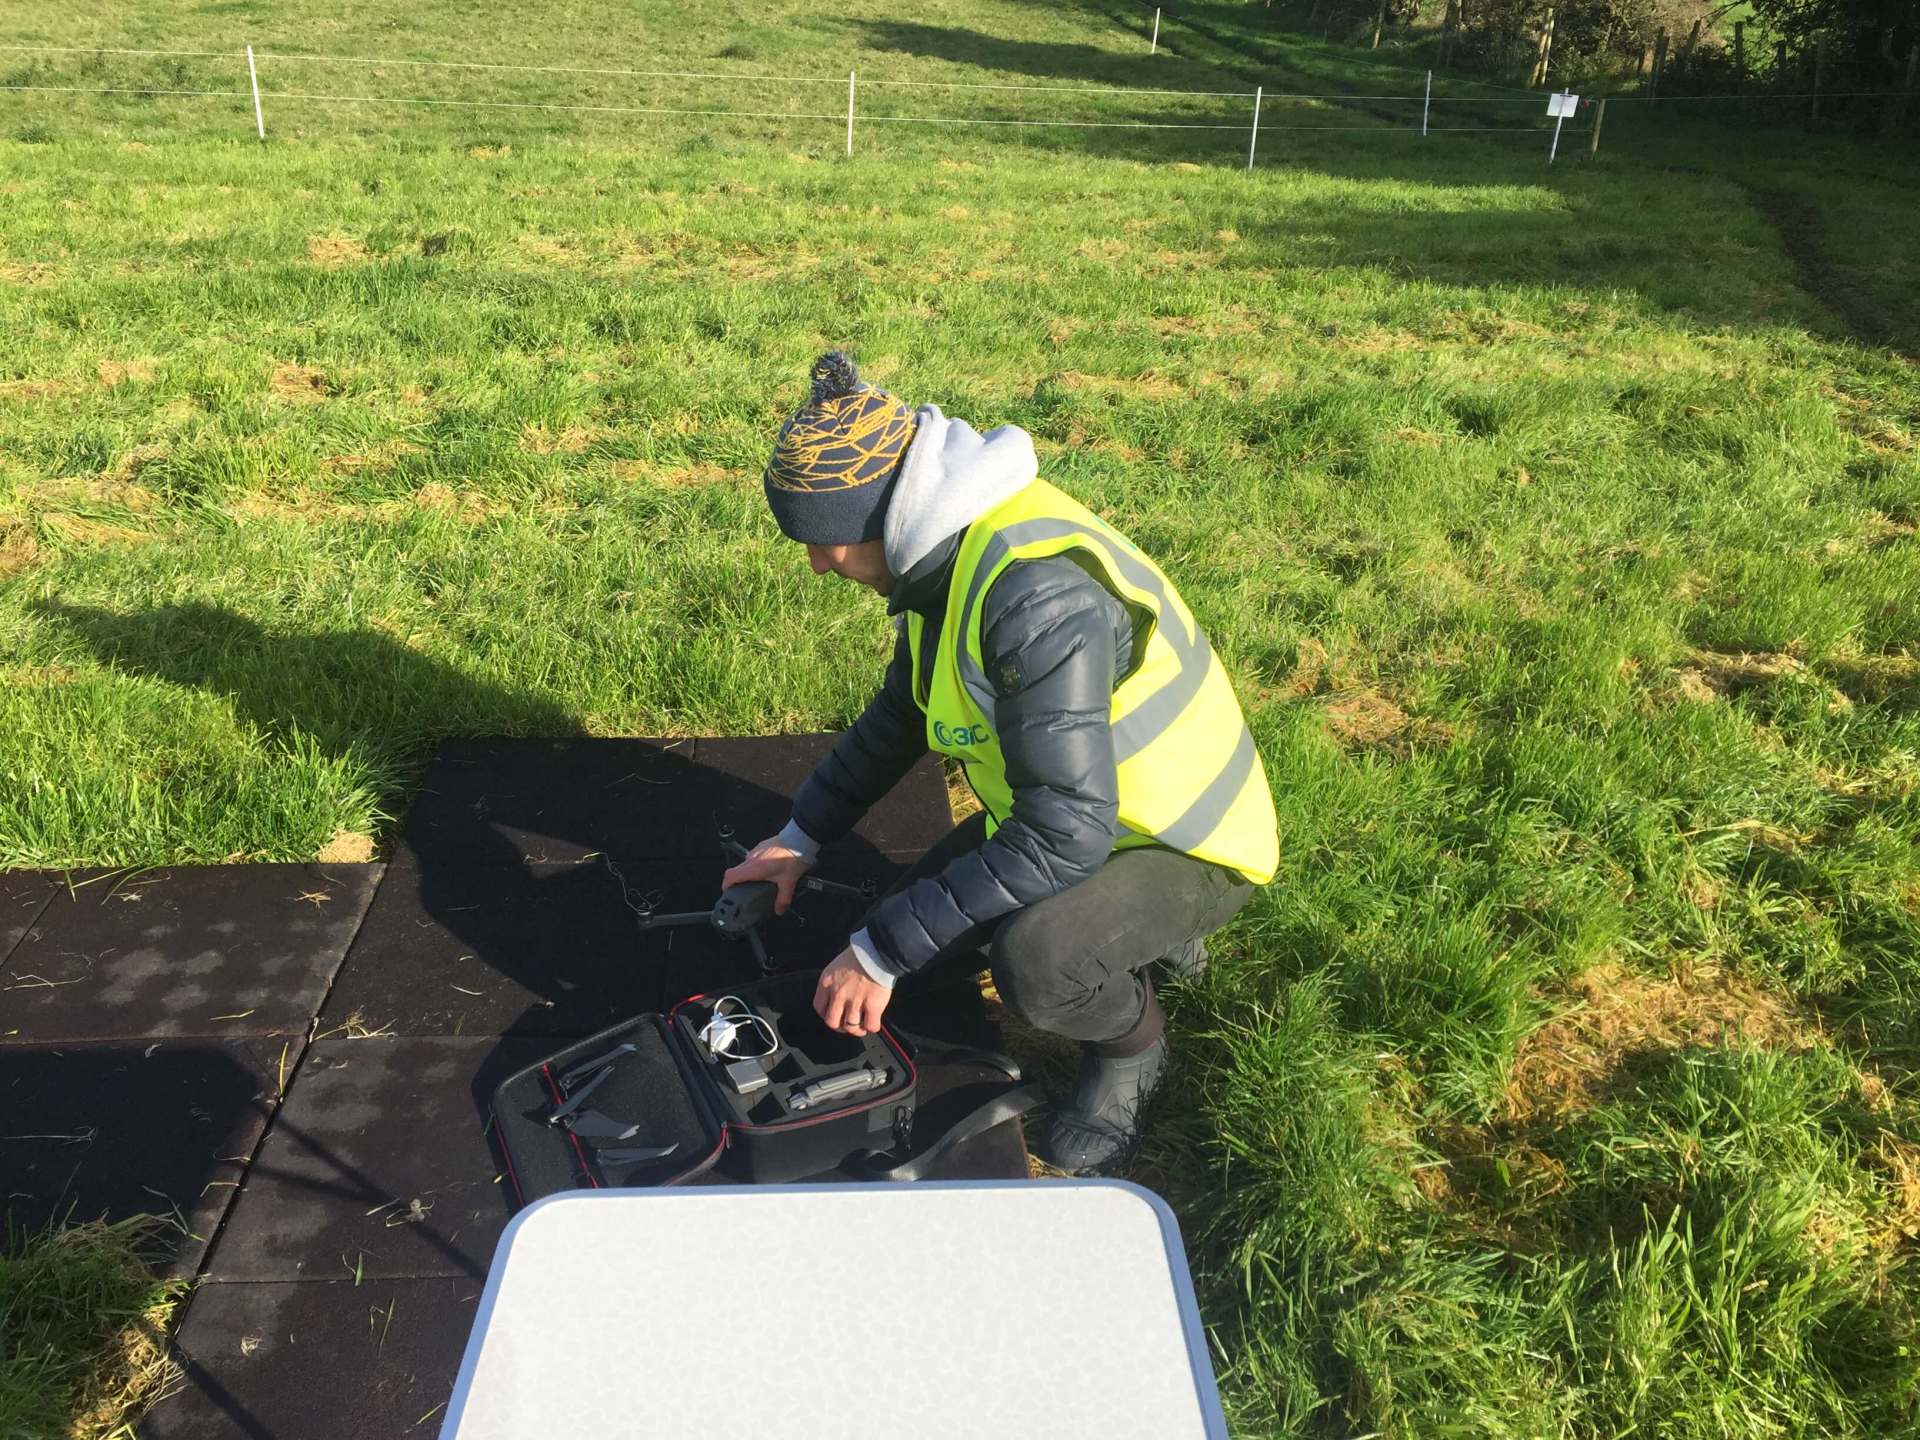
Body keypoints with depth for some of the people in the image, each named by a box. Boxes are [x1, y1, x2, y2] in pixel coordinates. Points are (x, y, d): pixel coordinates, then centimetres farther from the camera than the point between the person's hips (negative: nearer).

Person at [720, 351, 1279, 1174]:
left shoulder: (1038, 593, -35)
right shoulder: (948, 549, -4)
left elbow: (1065, 835, -36)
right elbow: (901, 711, 13)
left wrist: (884, 951, -30)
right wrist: (803, 835, 9)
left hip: (1191, 841, -9)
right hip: (1072, 805, 9)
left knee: (1032, 962, -33)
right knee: (928, 919, 6)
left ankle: (1130, 1045, 2)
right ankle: (1140, 932, 20)